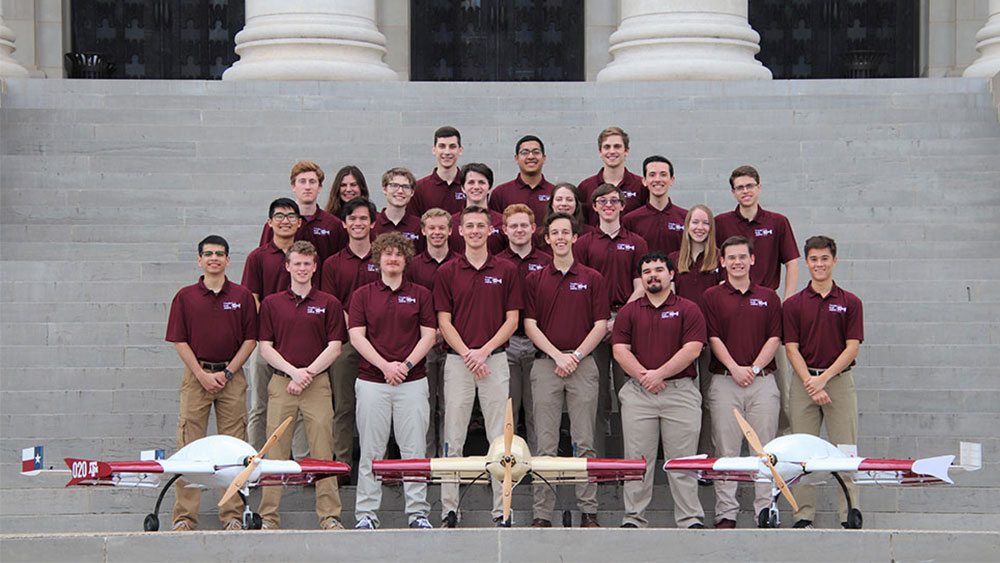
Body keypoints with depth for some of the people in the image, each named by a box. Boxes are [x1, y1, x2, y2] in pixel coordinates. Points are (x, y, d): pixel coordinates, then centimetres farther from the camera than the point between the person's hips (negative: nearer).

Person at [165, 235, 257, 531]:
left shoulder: (242, 296, 6)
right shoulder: (185, 296, 5)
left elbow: (250, 339, 5)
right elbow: (179, 341, 3)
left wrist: (227, 372, -5)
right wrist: (202, 375, -7)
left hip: (232, 376, 1)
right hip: (196, 375, 0)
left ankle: (232, 515, 5)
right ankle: (184, 516, 1)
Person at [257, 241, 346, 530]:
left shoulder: (329, 304, 8)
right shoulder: (271, 303, 10)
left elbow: (334, 347, 4)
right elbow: (265, 346, 6)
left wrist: (309, 372, -9)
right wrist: (292, 371, -7)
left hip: (318, 384, -1)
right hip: (281, 383, 1)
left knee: (322, 451, -3)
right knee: (276, 451, 1)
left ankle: (329, 515, 1)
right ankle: (268, 515, 7)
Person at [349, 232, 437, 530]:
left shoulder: (420, 294, 9)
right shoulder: (363, 295, 8)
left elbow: (428, 335, 4)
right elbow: (356, 336, 1)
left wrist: (406, 365, -10)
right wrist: (384, 365, -11)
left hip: (412, 381, 0)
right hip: (371, 380, 0)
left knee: (414, 449, 0)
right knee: (371, 450, 2)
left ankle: (418, 512, 6)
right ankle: (366, 514, 7)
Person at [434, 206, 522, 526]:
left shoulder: (506, 271, 6)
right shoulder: (447, 272, 6)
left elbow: (512, 320, 3)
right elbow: (444, 322, 2)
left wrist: (484, 351, -9)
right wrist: (466, 354, -10)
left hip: (495, 359, 0)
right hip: (457, 361, 0)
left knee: (500, 436, 1)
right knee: (453, 438, 2)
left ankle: (502, 509, 6)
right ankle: (449, 508, 7)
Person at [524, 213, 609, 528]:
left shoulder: (592, 279, 8)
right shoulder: (535, 280, 9)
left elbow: (600, 325, 3)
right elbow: (530, 325, 4)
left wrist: (577, 355, -9)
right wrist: (557, 355, -8)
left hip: (582, 364, 0)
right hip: (546, 364, 1)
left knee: (584, 442, 0)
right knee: (545, 443, 0)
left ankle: (588, 511, 5)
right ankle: (542, 512, 4)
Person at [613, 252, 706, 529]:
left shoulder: (688, 310, 6)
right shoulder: (629, 312, 12)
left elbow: (692, 349, -4)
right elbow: (620, 350, 3)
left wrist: (659, 373, -11)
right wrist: (644, 377, -9)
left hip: (680, 390, -2)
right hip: (638, 393, 2)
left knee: (682, 460, -2)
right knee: (638, 459, 2)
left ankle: (690, 519, 2)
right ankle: (633, 518, 6)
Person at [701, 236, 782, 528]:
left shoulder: (768, 297, 12)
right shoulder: (712, 297, 7)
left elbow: (774, 338, 5)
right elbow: (713, 338, 0)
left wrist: (754, 367, -9)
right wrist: (735, 368, -12)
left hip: (762, 381, 1)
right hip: (725, 382, -1)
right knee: (726, 450, -1)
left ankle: (765, 511, 4)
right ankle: (726, 514, 2)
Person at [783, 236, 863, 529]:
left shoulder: (850, 303, 5)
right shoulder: (793, 304, 6)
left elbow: (852, 348, -1)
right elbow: (792, 349, 1)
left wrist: (824, 378, -12)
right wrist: (810, 384, -12)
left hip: (839, 380, -1)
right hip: (804, 383, 1)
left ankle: (849, 515, 2)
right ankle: (804, 515, 6)